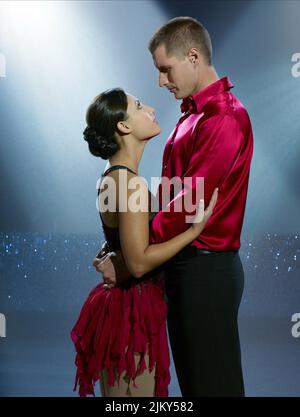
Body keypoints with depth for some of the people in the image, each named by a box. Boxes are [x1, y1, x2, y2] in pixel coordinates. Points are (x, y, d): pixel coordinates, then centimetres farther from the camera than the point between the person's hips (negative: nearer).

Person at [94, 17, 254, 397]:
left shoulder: (224, 119, -17)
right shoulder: (194, 115, 14)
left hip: (206, 270, -9)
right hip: (185, 265, 9)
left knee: (212, 382, 1)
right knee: (190, 379, 17)